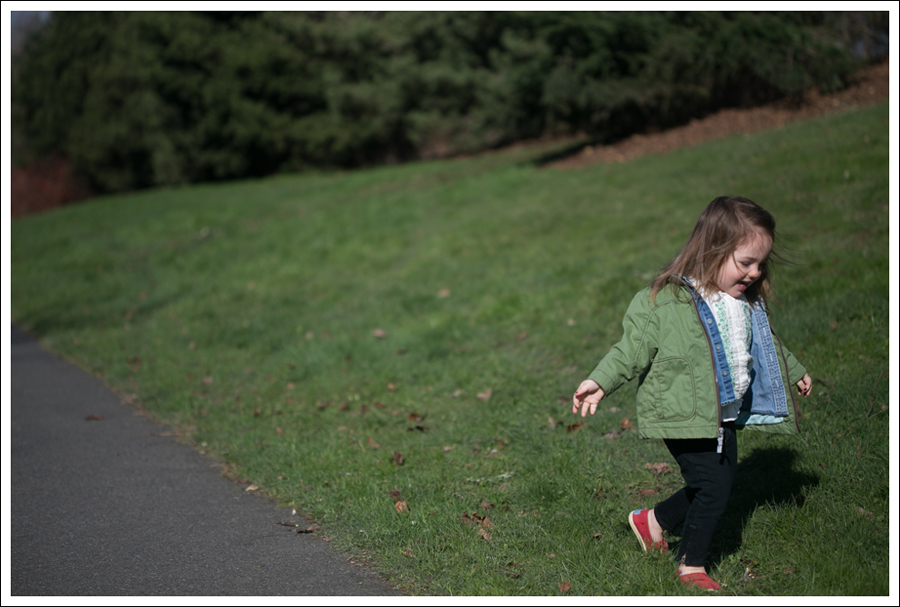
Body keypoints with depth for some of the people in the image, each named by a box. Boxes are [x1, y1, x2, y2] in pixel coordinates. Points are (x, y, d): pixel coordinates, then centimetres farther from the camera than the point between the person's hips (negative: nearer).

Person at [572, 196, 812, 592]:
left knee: (718, 485, 12)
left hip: (726, 417, 8)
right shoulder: (666, 300, -17)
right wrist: (601, 381, -19)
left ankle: (653, 521, 36)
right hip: (685, 416, -8)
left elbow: (767, 346, 25)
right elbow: (633, 347, -12)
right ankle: (692, 565, 11)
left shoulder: (749, 303, 7)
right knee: (713, 486, -10)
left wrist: (794, 372, 36)